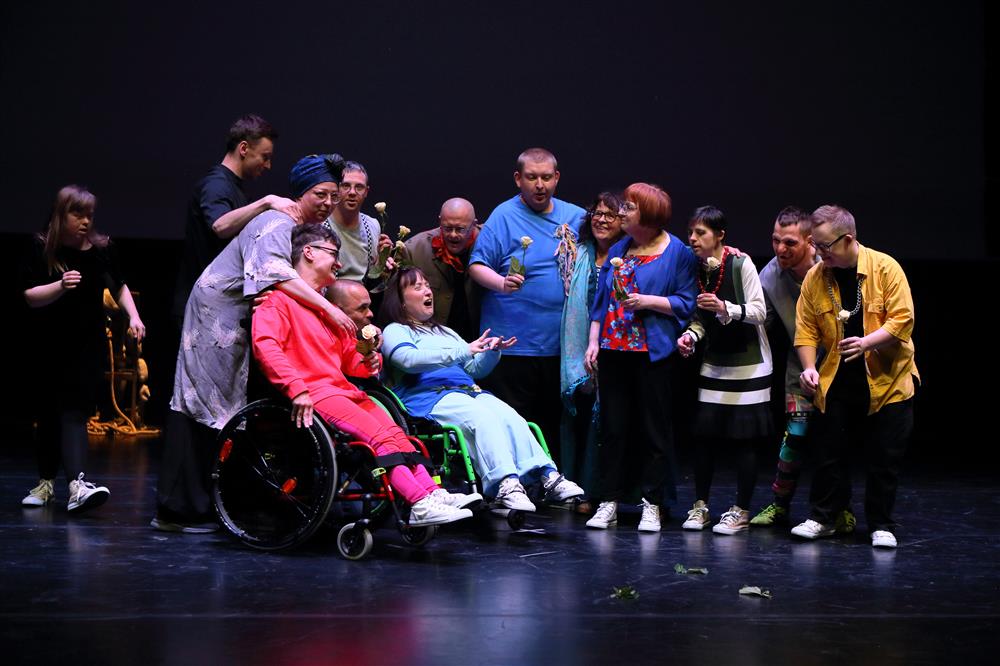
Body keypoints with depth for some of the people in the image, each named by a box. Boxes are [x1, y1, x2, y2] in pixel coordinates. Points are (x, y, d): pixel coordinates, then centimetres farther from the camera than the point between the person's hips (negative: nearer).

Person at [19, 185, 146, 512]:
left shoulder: (102, 248, -3)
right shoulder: (42, 249, -8)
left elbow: (119, 287, 13)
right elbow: (31, 296, -14)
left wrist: (133, 317, -1)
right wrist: (60, 285, -31)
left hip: (89, 346, 0)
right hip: (50, 347, 0)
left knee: (75, 412, -13)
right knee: (50, 414, 9)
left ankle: (78, 485, -25)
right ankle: (46, 481, 25)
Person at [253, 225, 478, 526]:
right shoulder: (280, 299, 2)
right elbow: (265, 345, -15)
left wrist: (368, 362, 6)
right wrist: (296, 388, -27)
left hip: (343, 389, 8)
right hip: (313, 393, -8)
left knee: (394, 432, -15)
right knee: (378, 435, -25)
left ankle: (434, 493, -28)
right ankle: (420, 504, -35)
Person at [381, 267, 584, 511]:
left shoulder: (445, 332, 36)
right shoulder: (394, 331, 12)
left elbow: (475, 369, 31)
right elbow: (410, 359, -11)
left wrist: (492, 351, 7)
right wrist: (463, 351, -16)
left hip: (469, 391, 6)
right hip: (428, 397, -6)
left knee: (509, 416, -25)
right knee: (482, 418, -35)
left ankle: (548, 476, -39)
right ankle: (506, 484, -51)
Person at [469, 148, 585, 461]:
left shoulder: (575, 217, 11)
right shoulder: (503, 217, -3)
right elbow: (477, 266, -9)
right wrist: (502, 283, -28)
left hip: (561, 345, 5)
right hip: (514, 344, -5)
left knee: (553, 424, 13)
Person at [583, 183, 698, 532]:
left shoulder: (677, 252, -3)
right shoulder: (618, 250, 14)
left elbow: (687, 302, -7)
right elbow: (600, 299, 15)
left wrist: (648, 301, -16)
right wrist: (593, 341, 8)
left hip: (652, 353, -5)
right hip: (613, 349, 5)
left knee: (653, 428, 2)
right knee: (612, 427, 5)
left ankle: (652, 504, 9)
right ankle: (609, 502, 10)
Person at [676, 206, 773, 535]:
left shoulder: (741, 264, -13)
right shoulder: (697, 269, 4)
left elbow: (759, 311, -14)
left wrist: (726, 308, -29)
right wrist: (690, 335, -7)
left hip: (747, 364, -5)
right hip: (714, 362, 5)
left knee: (744, 439, -2)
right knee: (703, 434, 1)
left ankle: (740, 511, 6)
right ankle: (700, 506, 11)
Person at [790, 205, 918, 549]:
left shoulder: (885, 268, -11)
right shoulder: (815, 277, -1)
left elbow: (902, 319, -15)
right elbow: (806, 328, 2)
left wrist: (867, 342, -28)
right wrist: (810, 366, -12)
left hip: (886, 380, -3)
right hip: (835, 382, 3)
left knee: (884, 458, 3)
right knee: (829, 453, 7)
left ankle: (881, 525, 16)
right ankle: (822, 518, 22)